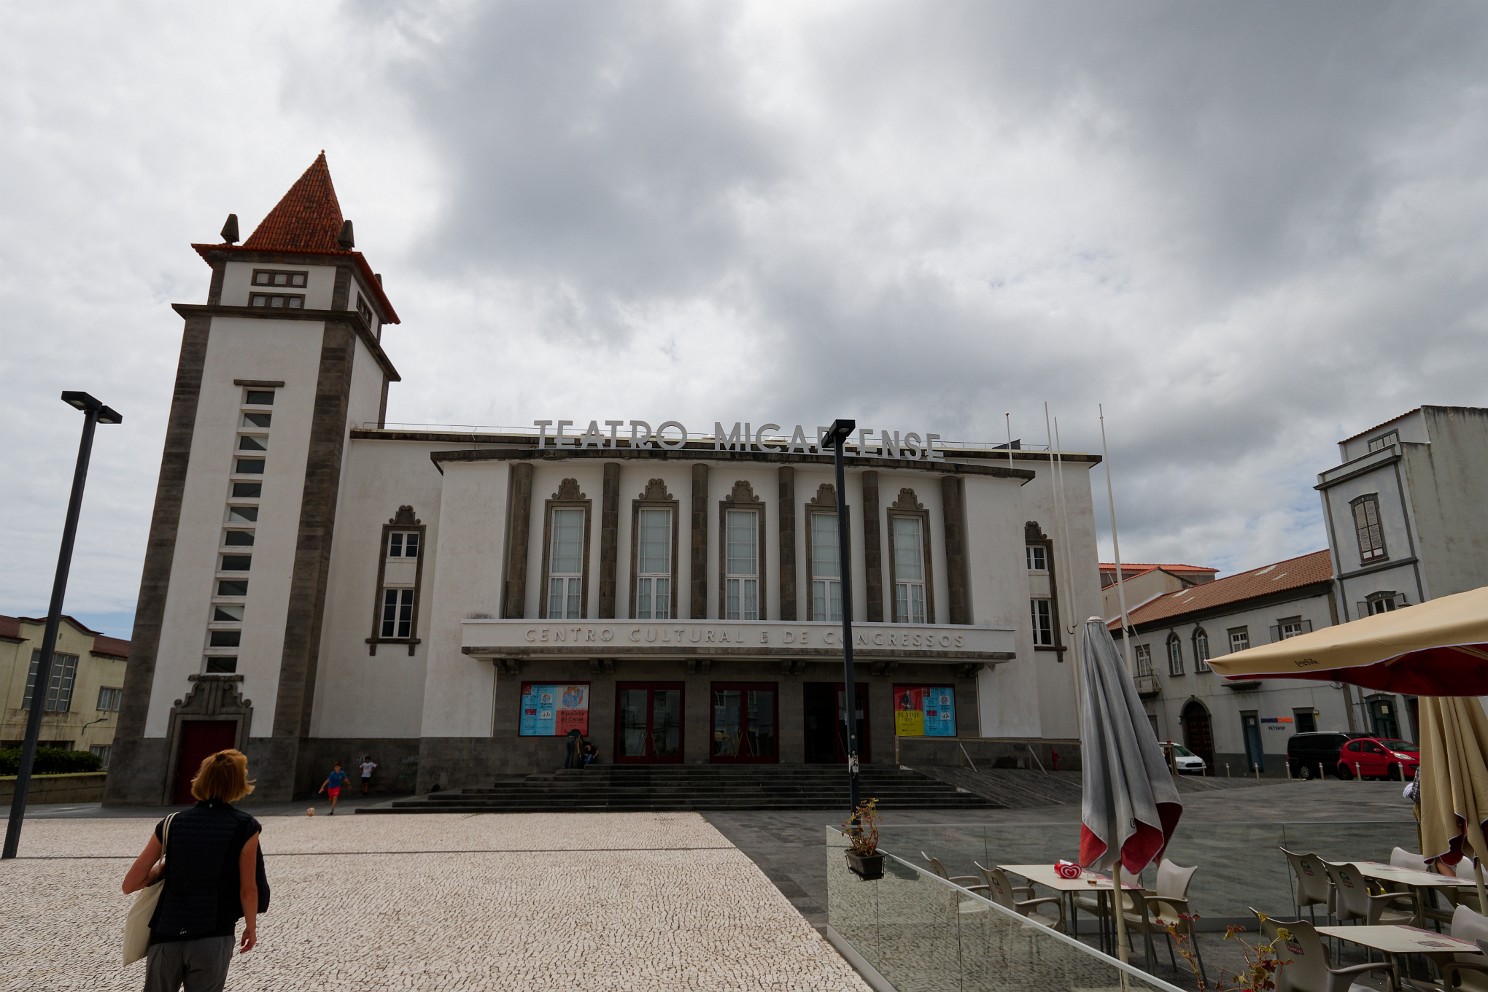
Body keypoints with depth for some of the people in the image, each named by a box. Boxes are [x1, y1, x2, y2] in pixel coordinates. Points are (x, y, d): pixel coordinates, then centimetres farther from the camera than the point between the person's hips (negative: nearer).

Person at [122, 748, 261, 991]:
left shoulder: (171, 824, 2)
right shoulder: (245, 828, -8)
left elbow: (129, 885, 3)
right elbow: (248, 890, -3)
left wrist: (163, 869, 18)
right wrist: (251, 927, 12)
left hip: (166, 938, 3)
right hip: (212, 940, -3)